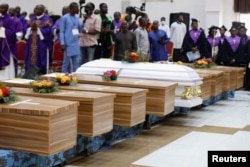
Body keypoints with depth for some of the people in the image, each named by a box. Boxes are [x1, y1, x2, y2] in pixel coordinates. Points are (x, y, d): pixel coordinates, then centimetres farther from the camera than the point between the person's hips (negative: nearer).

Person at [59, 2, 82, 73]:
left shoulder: (77, 18, 12)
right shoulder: (65, 18, -7)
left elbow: (79, 29, 17)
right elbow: (61, 32, -8)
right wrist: (62, 43, -15)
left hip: (76, 44, 6)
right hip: (68, 44, -6)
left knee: (76, 63, 8)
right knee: (66, 62, 0)